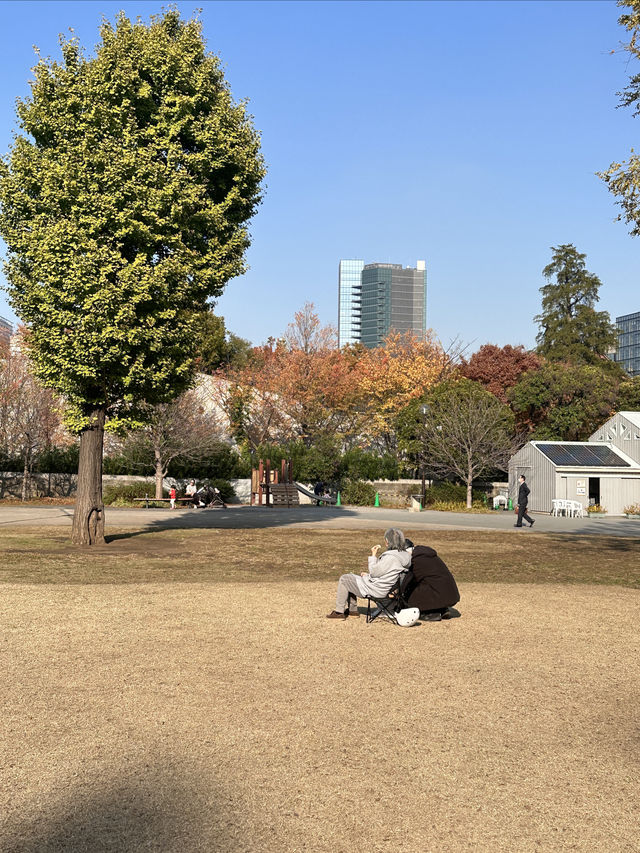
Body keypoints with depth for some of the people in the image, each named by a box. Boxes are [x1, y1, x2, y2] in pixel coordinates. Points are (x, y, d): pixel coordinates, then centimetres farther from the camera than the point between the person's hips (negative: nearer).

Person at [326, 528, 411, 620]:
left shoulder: (391, 558, -30)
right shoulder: (404, 554, 0)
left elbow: (374, 572, -21)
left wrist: (373, 555, -11)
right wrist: (368, 574, 11)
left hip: (376, 590, -10)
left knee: (344, 579, 5)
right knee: (351, 576, 26)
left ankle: (339, 611, 13)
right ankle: (352, 610, 31)